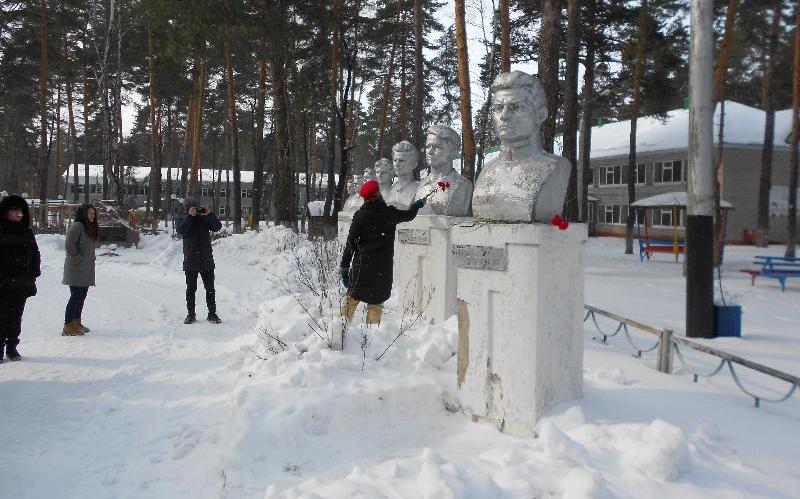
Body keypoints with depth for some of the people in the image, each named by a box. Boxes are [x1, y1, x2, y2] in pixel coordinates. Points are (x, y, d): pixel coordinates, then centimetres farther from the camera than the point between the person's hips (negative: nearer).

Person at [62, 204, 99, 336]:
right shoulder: (77, 226, -13)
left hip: (86, 269, 9)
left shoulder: (91, 228, 17)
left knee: (82, 296, 14)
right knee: (76, 296, -8)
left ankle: (76, 323, 25)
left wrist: (91, 259, 12)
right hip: (76, 269, -9)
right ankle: (68, 327, -4)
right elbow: (69, 245, -21)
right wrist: (77, 259, -16)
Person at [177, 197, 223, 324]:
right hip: (191, 261, -1)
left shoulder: (205, 219, 5)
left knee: (210, 288, 4)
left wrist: (209, 214, -17)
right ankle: (190, 314, 14)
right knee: (191, 289, 6)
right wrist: (190, 216, -21)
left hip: (206, 260, 1)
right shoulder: (185, 220, 3)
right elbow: (180, 230, -17)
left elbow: (217, 227, -6)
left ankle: (212, 314, 11)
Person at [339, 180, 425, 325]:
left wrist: (344, 265, -2)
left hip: (362, 265, 0)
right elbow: (409, 215, 18)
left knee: (352, 297, 9)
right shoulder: (390, 213, -1)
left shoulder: (360, 215, -2)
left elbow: (351, 242, -4)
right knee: (376, 300, 8)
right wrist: (417, 205, 40)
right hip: (383, 268, 0)